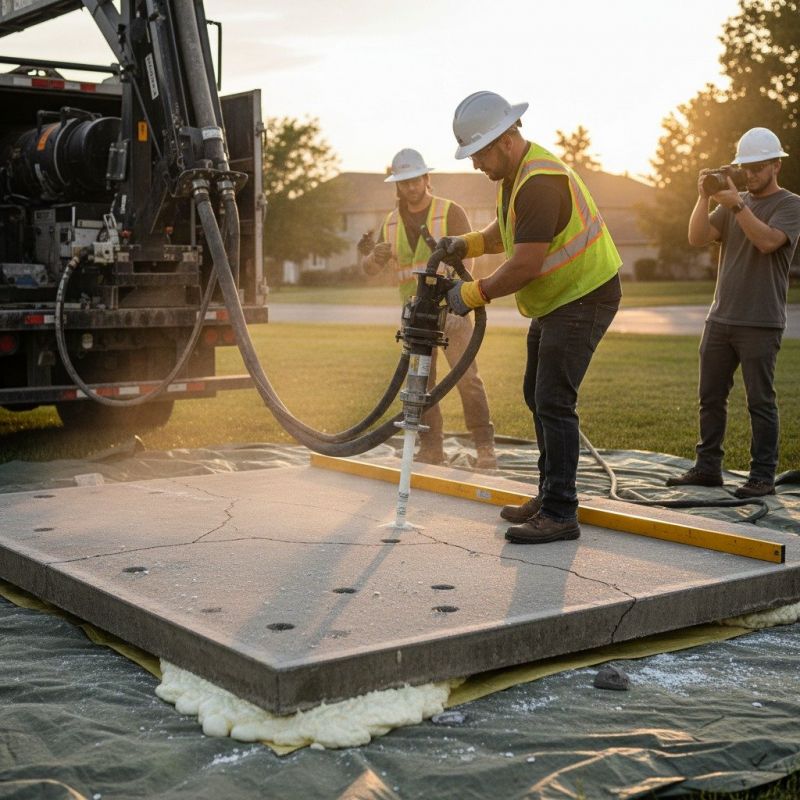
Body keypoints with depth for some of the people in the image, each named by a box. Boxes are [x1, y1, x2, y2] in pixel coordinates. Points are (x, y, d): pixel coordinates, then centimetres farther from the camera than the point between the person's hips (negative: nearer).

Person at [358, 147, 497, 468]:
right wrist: (372, 255, -20)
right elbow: (372, 268, 5)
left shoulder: (451, 213, -5)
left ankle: (484, 445, -7)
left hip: (450, 309, -5)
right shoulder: (392, 222, 9)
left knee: (466, 376, -11)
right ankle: (431, 448, 14)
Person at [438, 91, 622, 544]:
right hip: (554, 300, 11)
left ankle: (561, 515, -10)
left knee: (554, 402, -14)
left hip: (585, 298, -11)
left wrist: (473, 294, -19)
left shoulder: (540, 183, -27)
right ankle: (550, 496, 27)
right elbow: (505, 231, 22)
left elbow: (526, 265, -29)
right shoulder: (513, 172, 6)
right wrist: (465, 244, 4)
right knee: (537, 396, 16)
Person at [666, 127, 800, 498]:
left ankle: (763, 476, 2)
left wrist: (737, 205, -24)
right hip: (720, 318, 6)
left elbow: (767, 241, -19)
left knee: (760, 401, -3)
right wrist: (704, 198, -9)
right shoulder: (735, 202, 15)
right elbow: (697, 238, 3)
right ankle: (707, 467, 17)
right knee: (710, 397, 8)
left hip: (760, 324, -6)